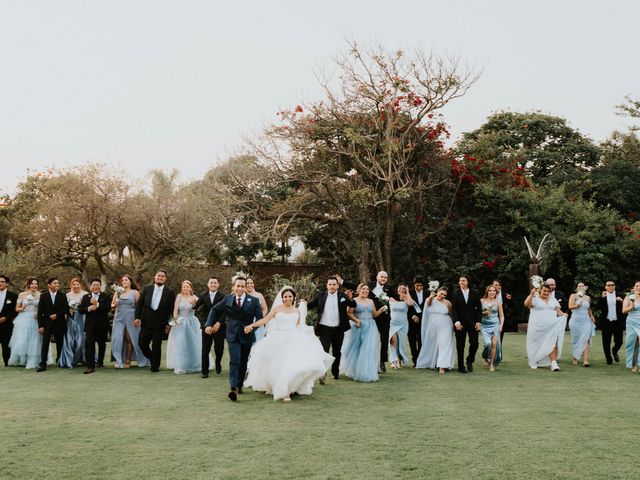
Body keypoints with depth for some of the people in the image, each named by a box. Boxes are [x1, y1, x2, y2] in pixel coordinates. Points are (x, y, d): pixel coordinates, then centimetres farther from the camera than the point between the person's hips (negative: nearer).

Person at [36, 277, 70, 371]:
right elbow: (40, 312, -1)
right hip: (47, 324, -1)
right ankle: (43, 364, -9)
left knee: (60, 344, 8)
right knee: (45, 344, -7)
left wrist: (57, 315, -13)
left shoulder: (62, 295, 4)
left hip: (59, 323, 1)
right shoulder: (43, 296, 1)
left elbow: (66, 308, 0)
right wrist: (40, 325, -7)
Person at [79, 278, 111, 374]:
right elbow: (80, 309, 3)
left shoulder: (105, 297, 2)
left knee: (102, 344, 13)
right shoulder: (85, 297, 9)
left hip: (102, 325, 0)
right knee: (89, 345, -12)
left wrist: (97, 305, -22)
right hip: (90, 325, 0)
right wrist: (89, 308, -16)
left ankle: (100, 362, 33)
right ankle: (90, 366, -14)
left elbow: (108, 309, -12)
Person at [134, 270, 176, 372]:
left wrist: (169, 323, -7)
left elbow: (172, 309, -2)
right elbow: (139, 304, 5)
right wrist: (137, 317, -5)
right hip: (146, 323, 3)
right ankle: (153, 359, 29)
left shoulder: (170, 292, -2)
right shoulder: (147, 289, 4)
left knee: (156, 347, 2)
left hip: (160, 325, -2)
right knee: (142, 343, 4)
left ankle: (155, 367, 18)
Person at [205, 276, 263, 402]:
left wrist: (252, 327, -23)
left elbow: (260, 318, -6)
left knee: (243, 363, 14)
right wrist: (209, 324, 2)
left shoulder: (253, 301, -5)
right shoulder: (228, 299, -1)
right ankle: (233, 389, -22)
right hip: (233, 336, -1)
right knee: (234, 362, -14)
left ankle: (239, 385, 32)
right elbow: (215, 310, 11)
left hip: (247, 336, 1)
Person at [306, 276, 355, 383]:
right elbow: (310, 305, 5)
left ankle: (335, 373, 29)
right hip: (324, 329, -1)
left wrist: (350, 298, -29)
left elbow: (353, 305, -10)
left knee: (336, 352, 14)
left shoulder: (342, 296, 0)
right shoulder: (321, 296, 2)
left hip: (338, 329, 1)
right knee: (324, 351, -10)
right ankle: (322, 374, -12)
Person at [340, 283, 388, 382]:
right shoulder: (354, 301, -2)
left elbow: (374, 315, 14)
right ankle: (354, 371, 20)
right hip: (358, 327, -4)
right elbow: (349, 313, -9)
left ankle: (367, 373, 7)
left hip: (370, 328, 4)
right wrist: (356, 320, -23)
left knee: (369, 350, -1)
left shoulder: (371, 301, 13)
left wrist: (381, 310, -1)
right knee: (356, 349, 3)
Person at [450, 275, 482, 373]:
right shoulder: (456, 294, 3)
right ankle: (461, 367, 10)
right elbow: (453, 309, -2)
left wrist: (478, 322, -4)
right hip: (460, 323, -1)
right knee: (460, 346, 2)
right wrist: (456, 322, -13)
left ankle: (470, 361, 20)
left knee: (474, 343, -5)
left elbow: (479, 308, 6)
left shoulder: (474, 293, 6)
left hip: (473, 323, 1)